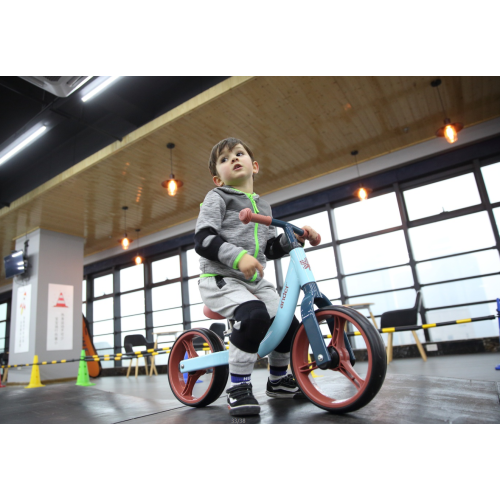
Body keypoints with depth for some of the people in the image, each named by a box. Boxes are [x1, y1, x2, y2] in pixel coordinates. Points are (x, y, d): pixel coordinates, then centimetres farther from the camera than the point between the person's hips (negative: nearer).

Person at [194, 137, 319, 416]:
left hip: (255, 281, 7)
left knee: (289, 324, -3)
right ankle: (239, 388, -15)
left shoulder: (263, 206, 19)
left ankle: (278, 380, 26)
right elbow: (203, 240, -15)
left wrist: (296, 236, 4)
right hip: (221, 279, -6)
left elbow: (271, 249, 20)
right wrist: (238, 256, -29)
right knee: (254, 314, -34)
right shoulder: (217, 198, 0)